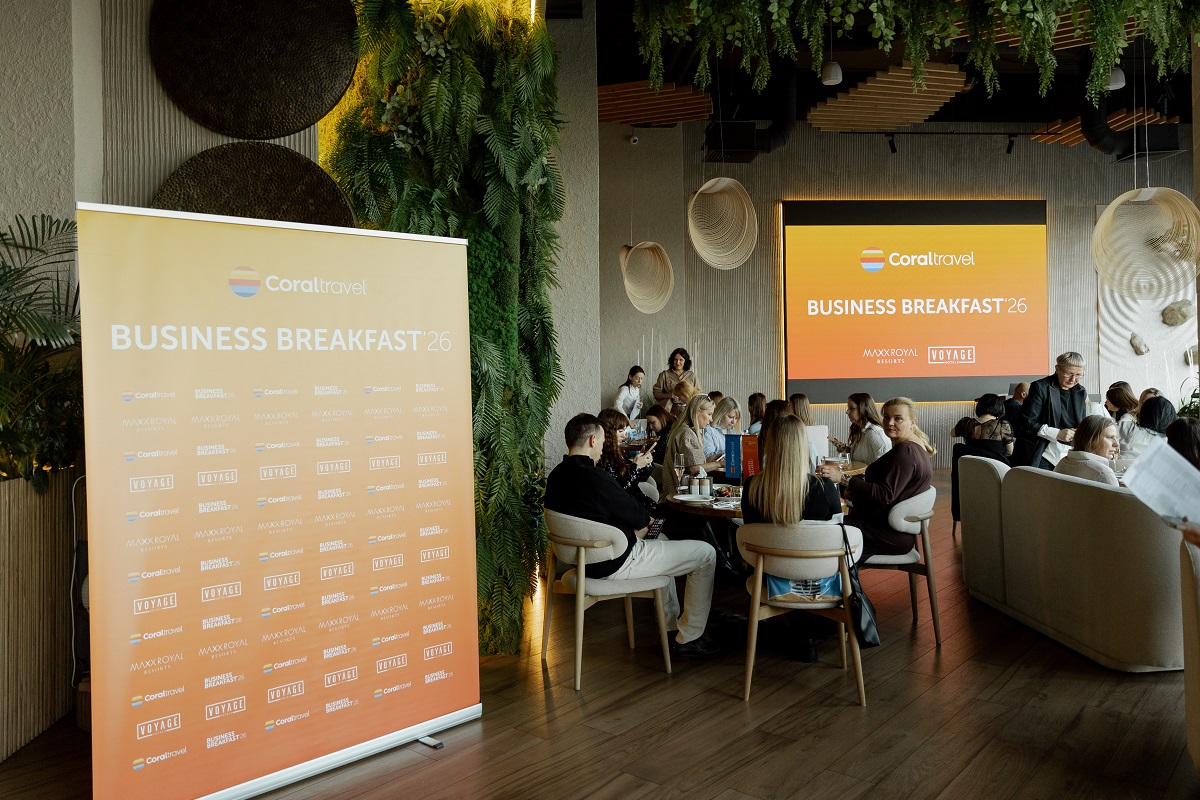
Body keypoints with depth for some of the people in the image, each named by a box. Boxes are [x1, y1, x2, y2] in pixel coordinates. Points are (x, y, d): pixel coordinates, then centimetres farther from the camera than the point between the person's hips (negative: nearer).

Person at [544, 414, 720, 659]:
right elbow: (639, 518, -15)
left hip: (588, 558, 10)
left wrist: (637, 526, 6)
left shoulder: (555, 476, 2)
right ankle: (688, 640, 11)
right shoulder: (593, 477, -26)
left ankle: (670, 626, 39)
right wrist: (646, 520, 8)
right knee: (706, 554, 0)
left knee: (659, 542, 36)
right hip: (616, 564, -10)